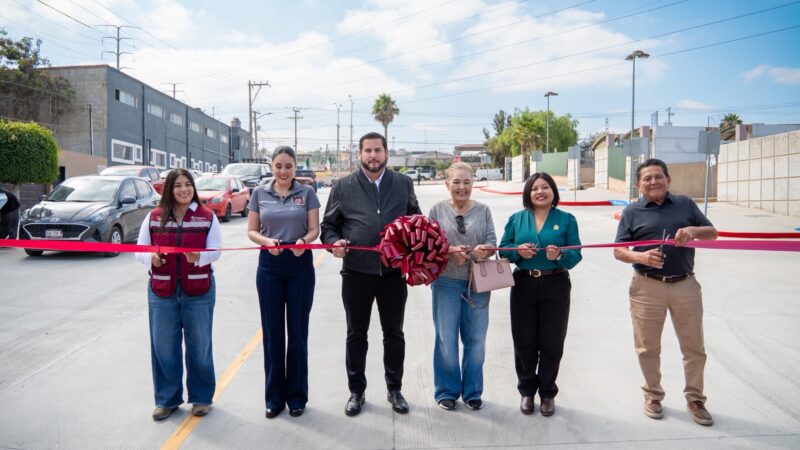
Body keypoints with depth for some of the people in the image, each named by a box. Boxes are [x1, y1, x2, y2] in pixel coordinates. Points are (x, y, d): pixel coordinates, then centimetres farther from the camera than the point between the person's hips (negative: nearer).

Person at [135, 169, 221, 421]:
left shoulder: (207, 217, 0)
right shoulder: (154, 218, 4)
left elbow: (215, 250, -4)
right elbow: (140, 250, 6)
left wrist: (199, 256, -25)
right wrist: (151, 258, -17)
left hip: (199, 291, -1)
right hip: (161, 292, 1)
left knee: (199, 346, 9)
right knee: (163, 347, 8)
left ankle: (201, 398, 26)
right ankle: (167, 399, 26)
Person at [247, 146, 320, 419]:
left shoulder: (307, 193, 0)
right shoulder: (260, 194, 4)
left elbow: (314, 229, -2)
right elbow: (251, 231, 5)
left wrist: (303, 241, -23)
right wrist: (266, 241, -16)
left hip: (300, 266, -1)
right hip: (269, 266, 1)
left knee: (298, 332, 6)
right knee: (272, 333, 6)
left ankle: (297, 396, 20)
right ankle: (274, 396, 20)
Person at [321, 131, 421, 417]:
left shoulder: (403, 184, 6)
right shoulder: (343, 187, 3)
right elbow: (328, 225, 6)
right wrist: (334, 242, -14)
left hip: (394, 271, 1)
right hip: (356, 271, -1)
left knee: (394, 334, 12)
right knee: (356, 335, 11)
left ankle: (394, 390, 29)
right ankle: (356, 391, 27)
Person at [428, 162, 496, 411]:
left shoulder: (483, 210, 6)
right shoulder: (437, 210, 3)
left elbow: (492, 242, 3)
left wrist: (485, 250, -20)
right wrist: (450, 251, -17)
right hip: (446, 282, -1)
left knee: (476, 339, 8)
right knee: (446, 339, 5)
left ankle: (472, 391, 26)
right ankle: (447, 391, 23)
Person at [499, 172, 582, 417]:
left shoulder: (567, 219, 1)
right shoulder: (516, 219, 6)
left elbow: (576, 255, -4)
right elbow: (503, 249, 4)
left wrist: (560, 255, -25)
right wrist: (518, 251, -16)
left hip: (555, 286, -1)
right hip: (523, 285, 1)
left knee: (552, 342, 7)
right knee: (524, 341, 8)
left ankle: (547, 393, 27)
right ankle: (527, 390, 27)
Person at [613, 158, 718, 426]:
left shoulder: (685, 204, 8)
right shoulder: (632, 212, 3)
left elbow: (712, 233, 10)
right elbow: (619, 251, -1)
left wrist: (693, 230, -12)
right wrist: (639, 257, -22)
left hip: (685, 285, 2)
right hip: (647, 287, -1)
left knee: (694, 346, 10)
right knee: (648, 347, 8)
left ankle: (695, 399, 28)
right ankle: (653, 395, 28)